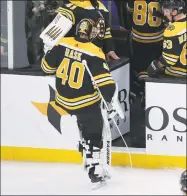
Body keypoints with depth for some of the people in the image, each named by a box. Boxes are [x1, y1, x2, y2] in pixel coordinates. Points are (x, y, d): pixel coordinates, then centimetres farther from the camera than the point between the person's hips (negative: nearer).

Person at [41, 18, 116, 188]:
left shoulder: (63, 44, -6)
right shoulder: (94, 54, -19)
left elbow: (47, 66, 6)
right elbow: (105, 82, -22)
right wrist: (110, 98, -7)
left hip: (64, 99, 6)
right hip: (86, 103, -6)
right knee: (93, 134, 4)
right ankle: (95, 170, 0)